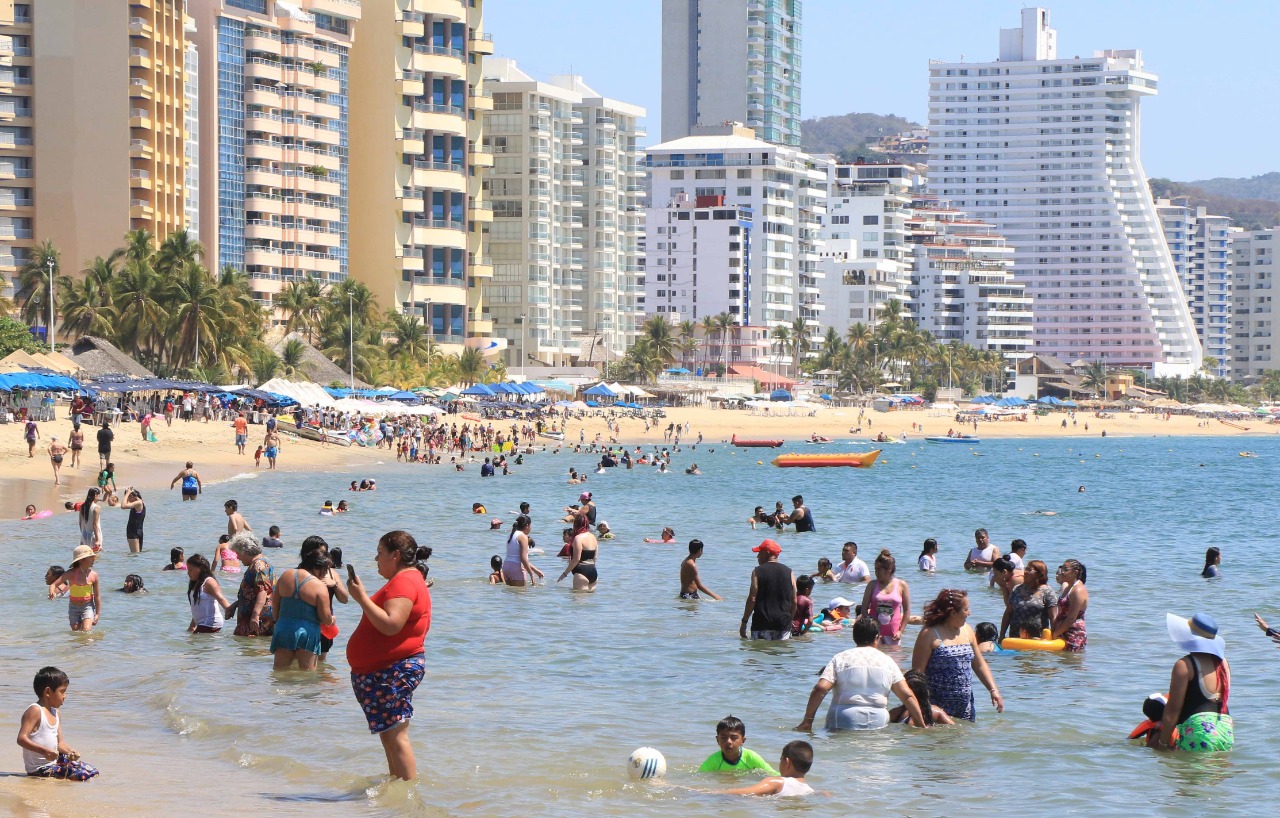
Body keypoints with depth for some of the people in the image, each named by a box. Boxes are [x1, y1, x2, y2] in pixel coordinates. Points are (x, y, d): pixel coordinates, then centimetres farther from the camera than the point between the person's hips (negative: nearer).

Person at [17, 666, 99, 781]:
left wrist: (70, 751, -6)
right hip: (39, 769, -9)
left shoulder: (56, 713, 13)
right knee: (82, 776, -22)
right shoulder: (35, 711, -15)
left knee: (93, 773, 8)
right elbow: (21, 739, -22)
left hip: (54, 762, 9)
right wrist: (44, 751, -34)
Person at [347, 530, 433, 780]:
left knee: (395, 736, -13)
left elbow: (391, 624, -29)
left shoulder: (404, 582, -16)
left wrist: (362, 598, -23)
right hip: (386, 672, 12)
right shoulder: (407, 579, 21)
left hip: (395, 672, -12)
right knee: (389, 735, 15)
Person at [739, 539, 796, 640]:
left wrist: (744, 622, -3)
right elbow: (794, 601, 9)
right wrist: (790, 621, 21)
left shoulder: (757, 571, -3)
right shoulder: (789, 572, 8)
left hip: (762, 624, -3)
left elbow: (752, 599, -8)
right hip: (784, 624, 3)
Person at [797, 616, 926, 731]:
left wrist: (807, 720, 1)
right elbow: (907, 696, 10)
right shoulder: (887, 661, 13)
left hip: (844, 722, -1)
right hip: (878, 722, 1)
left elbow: (820, 689, -3)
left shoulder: (840, 658, 8)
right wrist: (921, 726, 16)